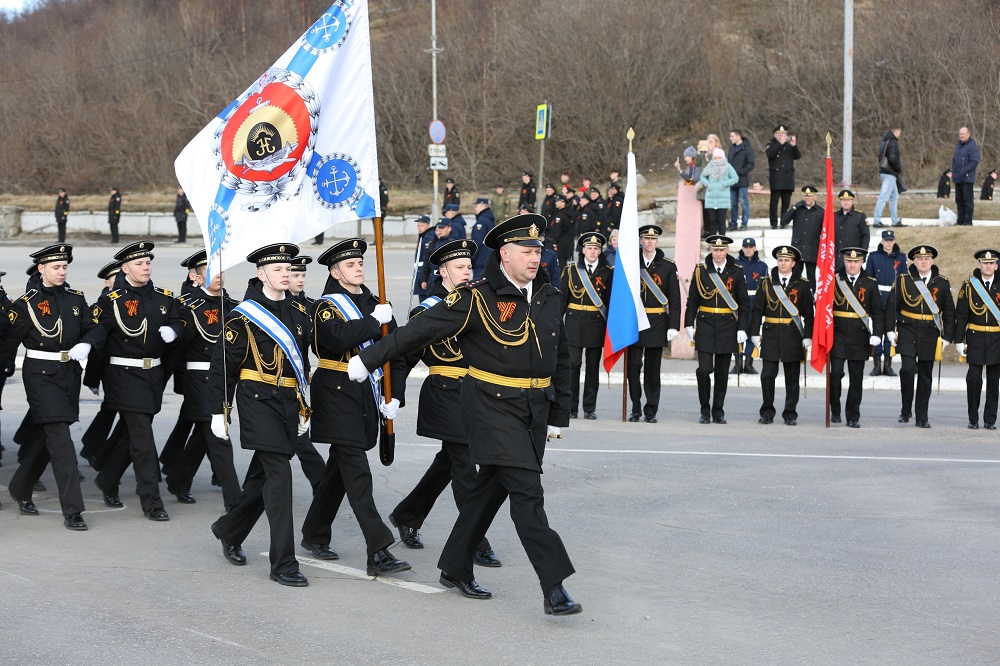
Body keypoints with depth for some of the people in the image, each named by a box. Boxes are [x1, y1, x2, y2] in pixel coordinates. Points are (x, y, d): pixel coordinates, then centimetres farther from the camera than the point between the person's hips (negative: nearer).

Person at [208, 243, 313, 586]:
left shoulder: (299, 312, 12)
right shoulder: (244, 316, -8)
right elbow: (222, 365, -5)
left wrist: (304, 408, 21)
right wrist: (218, 411, -6)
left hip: (288, 403, 7)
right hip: (258, 400, -7)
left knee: (262, 477, 15)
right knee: (279, 475, -14)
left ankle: (229, 531, 40)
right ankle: (283, 564, -12)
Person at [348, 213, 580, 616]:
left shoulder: (549, 299, 8)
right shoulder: (478, 298, -11)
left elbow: (561, 360, 19)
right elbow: (421, 330, -9)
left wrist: (559, 416, 18)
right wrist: (368, 360, -6)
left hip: (534, 413, 7)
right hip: (493, 408, -7)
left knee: (491, 489, 15)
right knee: (527, 492, -13)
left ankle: (455, 569, 29)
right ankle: (554, 590, -16)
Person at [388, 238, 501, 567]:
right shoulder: (430, 308, -9)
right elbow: (405, 352, -8)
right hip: (446, 395, -8)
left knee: (449, 462, 17)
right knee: (465, 469, -8)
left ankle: (407, 516, 34)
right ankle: (476, 544, -5)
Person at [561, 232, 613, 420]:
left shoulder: (608, 272, 6)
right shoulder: (571, 270, 7)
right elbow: (562, 297, 8)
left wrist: (611, 324, -1)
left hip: (597, 322, 0)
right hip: (574, 322, 0)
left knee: (593, 367, 4)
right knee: (573, 363, -5)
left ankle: (590, 408, 11)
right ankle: (571, 407, 2)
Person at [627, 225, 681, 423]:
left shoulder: (668, 266, 4)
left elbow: (674, 299, 2)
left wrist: (673, 326, -5)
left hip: (657, 324, 0)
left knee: (653, 369, 4)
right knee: (633, 366, -2)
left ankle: (651, 411, 10)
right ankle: (636, 409, 8)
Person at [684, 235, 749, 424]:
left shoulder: (736, 272, 3)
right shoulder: (701, 270, 4)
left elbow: (743, 303, 4)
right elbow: (692, 300, 7)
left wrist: (742, 328, -2)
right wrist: (689, 324, 0)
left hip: (727, 327, 1)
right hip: (705, 325, -1)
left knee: (722, 372, 6)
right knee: (704, 369, -8)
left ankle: (718, 412, 15)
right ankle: (705, 411, 4)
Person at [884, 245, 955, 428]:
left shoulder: (942, 283, 5)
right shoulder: (903, 281, 1)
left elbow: (949, 312, 9)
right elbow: (891, 306, 3)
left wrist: (947, 337, 4)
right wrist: (890, 330, -4)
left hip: (930, 334, 2)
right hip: (907, 332, -2)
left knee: (925, 375, 6)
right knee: (908, 368, -17)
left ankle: (922, 417, 14)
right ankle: (906, 410, 1)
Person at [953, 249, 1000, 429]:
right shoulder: (969, 286, 1)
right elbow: (960, 316, 2)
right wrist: (959, 340, -3)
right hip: (975, 339, -1)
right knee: (974, 379, -5)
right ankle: (973, 419, 6)